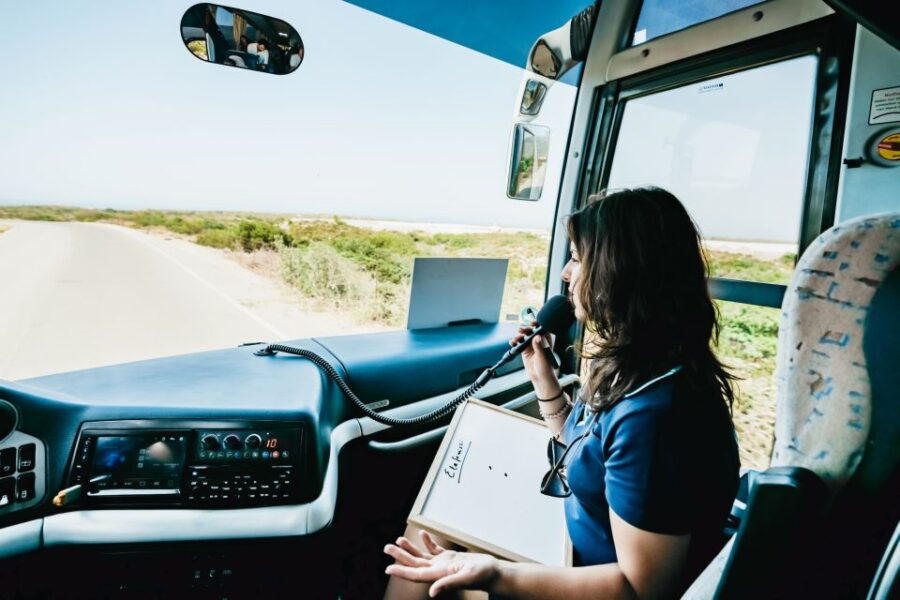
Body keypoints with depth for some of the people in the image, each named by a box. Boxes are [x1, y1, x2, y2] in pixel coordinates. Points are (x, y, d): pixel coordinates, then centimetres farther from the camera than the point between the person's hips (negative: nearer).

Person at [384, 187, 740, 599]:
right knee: (424, 540, 7)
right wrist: (542, 378, 2)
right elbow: (581, 453, 13)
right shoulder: (636, 369, -3)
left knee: (423, 564, -2)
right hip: (575, 555, 8)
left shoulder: (655, 412, -32)